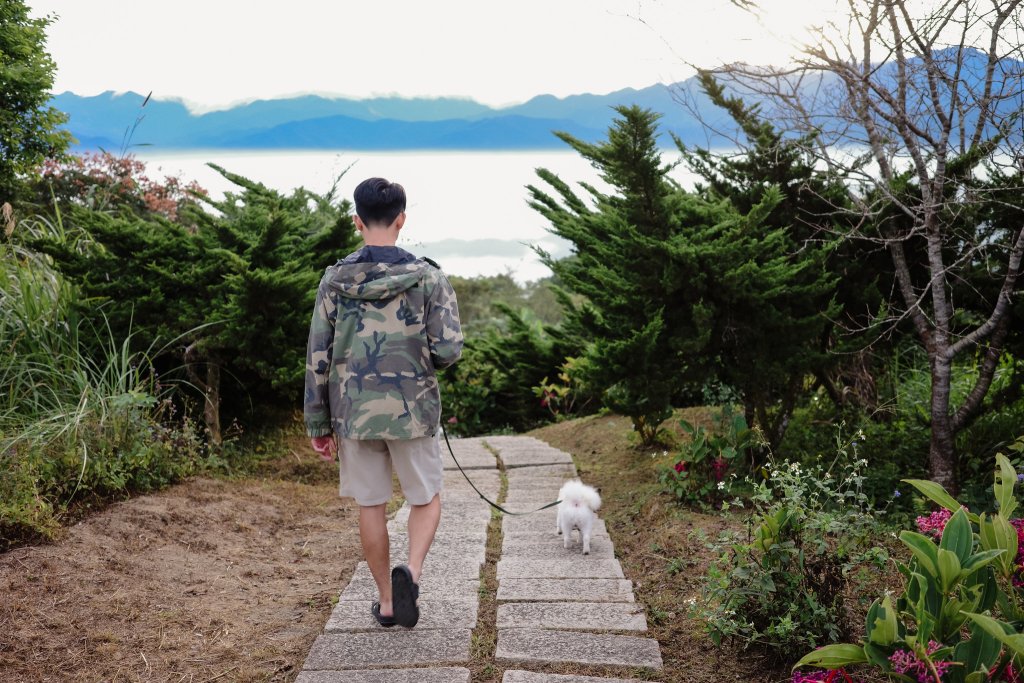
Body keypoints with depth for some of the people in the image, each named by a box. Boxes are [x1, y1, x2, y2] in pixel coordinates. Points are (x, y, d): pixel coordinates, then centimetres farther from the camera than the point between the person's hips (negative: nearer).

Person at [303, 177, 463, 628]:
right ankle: (411, 572, -11)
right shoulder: (427, 277, -7)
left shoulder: (335, 280, -2)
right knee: (426, 499, 15)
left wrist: (318, 424, 5)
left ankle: (386, 602, 23)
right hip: (412, 410, -2)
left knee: (371, 505, 13)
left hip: (354, 412, 2)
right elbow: (448, 349, -12)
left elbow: (318, 357, -2)